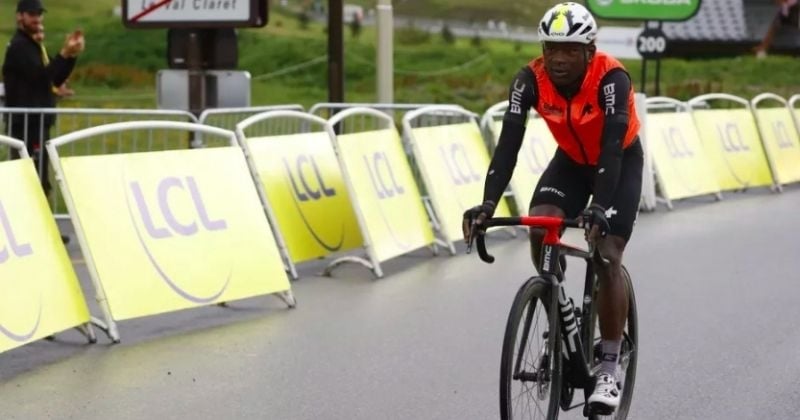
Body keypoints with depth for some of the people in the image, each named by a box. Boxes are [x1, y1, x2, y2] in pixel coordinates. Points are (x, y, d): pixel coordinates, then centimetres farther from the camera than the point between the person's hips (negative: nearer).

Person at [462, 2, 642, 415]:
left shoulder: (611, 78, -33)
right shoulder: (530, 80, -24)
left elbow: (612, 148, -42)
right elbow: (508, 143, -30)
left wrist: (600, 208, -56)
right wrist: (488, 203, -44)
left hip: (621, 161, -3)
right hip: (571, 160, 4)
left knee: (607, 257, -15)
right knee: (540, 231, -21)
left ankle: (609, 369, -4)